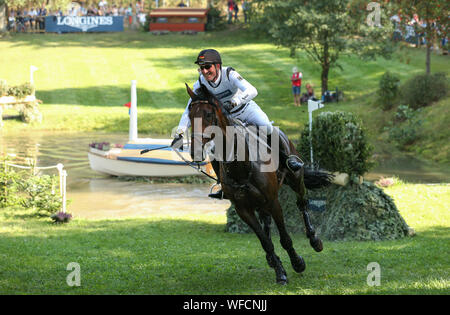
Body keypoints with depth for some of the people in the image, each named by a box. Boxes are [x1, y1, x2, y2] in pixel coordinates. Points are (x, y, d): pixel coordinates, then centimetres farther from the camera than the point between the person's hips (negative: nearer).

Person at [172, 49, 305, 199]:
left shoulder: (229, 74, -29)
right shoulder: (201, 84, -17)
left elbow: (252, 91, -42)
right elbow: (190, 110, -10)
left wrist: (233, 102, -56)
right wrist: (179, 133, -20)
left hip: (247, 109, -4)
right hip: (227, 118, 4)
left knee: (266, 128, -30)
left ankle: (287, 158, -8)